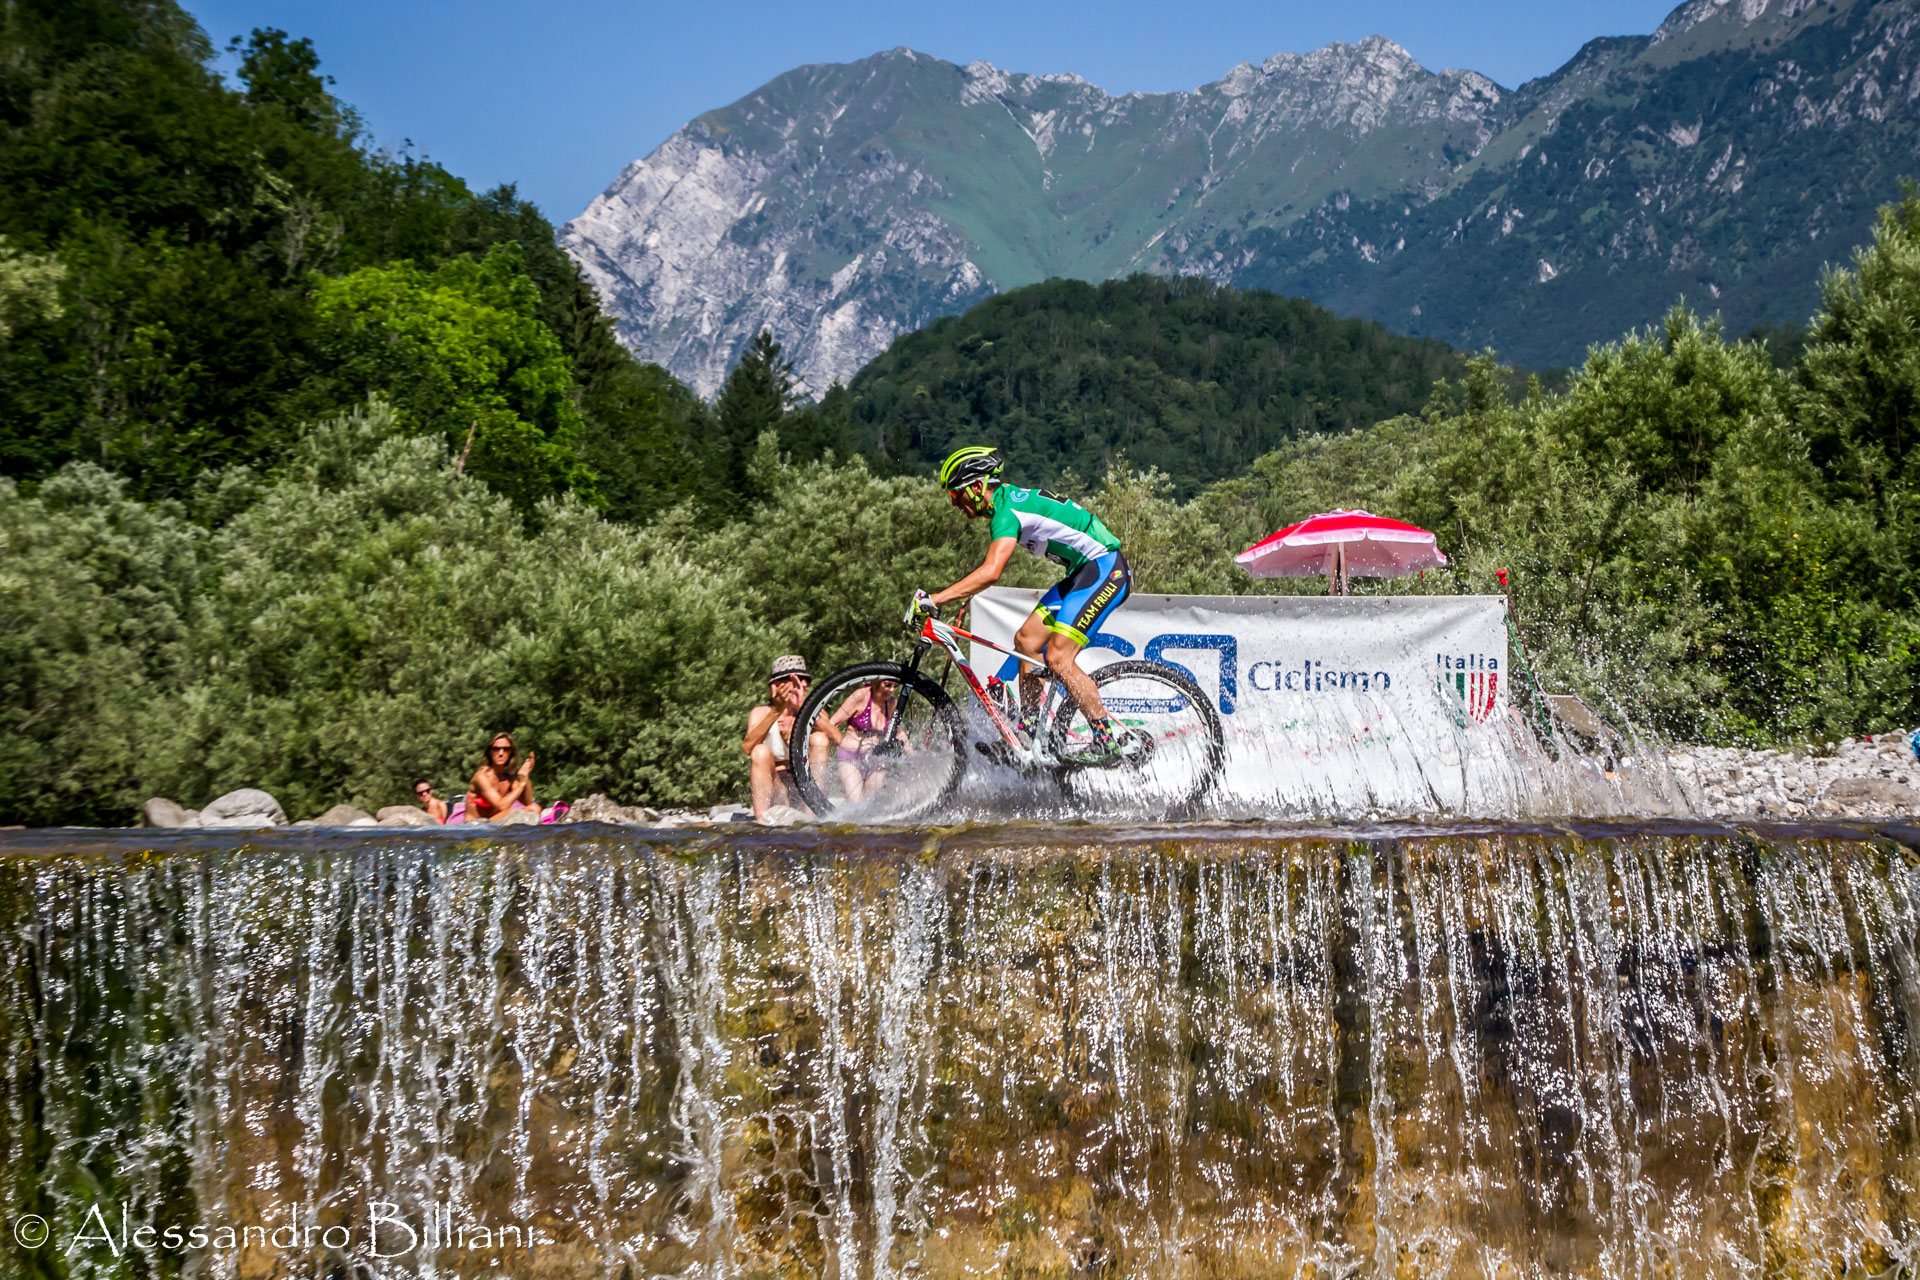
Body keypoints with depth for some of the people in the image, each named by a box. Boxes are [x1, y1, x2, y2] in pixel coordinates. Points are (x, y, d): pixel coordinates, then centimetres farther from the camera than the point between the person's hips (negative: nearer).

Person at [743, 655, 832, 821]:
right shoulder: (761, 713, -2)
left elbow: (837, 737, -20)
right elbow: (747, 747, -23)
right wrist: (777, 710, -32)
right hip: (772, 789, -1)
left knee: (820, 739, -18)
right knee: (761, 751, -27)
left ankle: (812, 810, -23)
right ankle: (761, 817, -32)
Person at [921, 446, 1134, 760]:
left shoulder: (1007, 510, -20)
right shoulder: (1007, 499, 11)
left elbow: (991, 572, -34)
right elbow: (994, 567, 26)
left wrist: (935, 599, -35)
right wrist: (959, 595, 20)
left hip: (1106, 569, -10)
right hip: (1084, 571, 10)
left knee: (1057, 658, -17)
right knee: (1026, 640, 6)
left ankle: (1108, 741, -11)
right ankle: (1028, 732, 13)